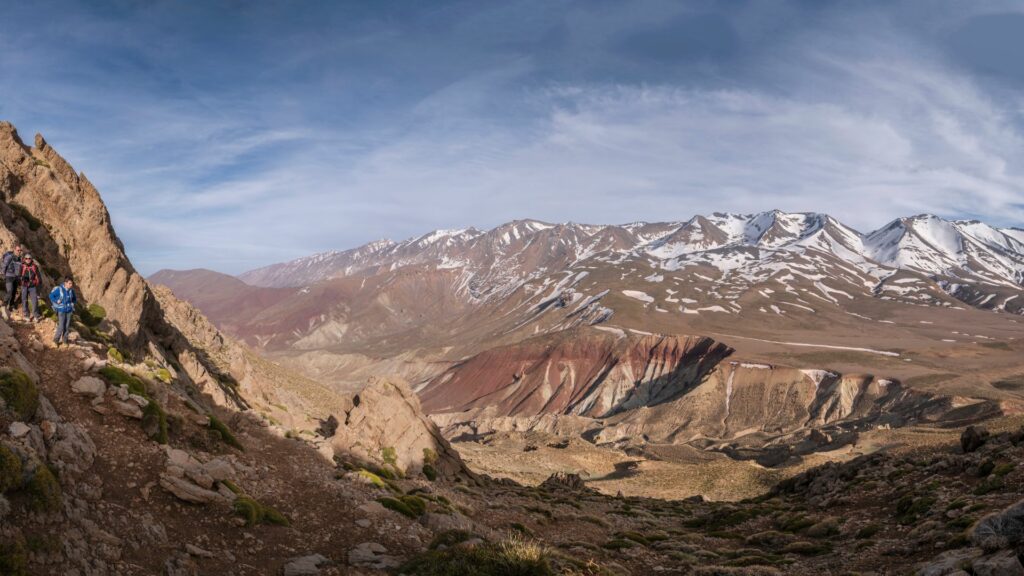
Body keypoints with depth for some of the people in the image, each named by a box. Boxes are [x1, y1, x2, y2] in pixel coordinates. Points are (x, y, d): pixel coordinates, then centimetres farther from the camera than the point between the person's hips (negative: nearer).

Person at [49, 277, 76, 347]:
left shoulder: (71, 290, -1)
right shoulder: (59, 289, -13)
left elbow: (74, 299, 15)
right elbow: (51, 295, -3)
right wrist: (56, 301, -13)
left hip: (69, 311, 4)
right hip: (61, 311, -4)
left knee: (67, 326, 9)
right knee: (61, 327, -6)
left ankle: (65, 340, 25)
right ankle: (56, 340, 14)